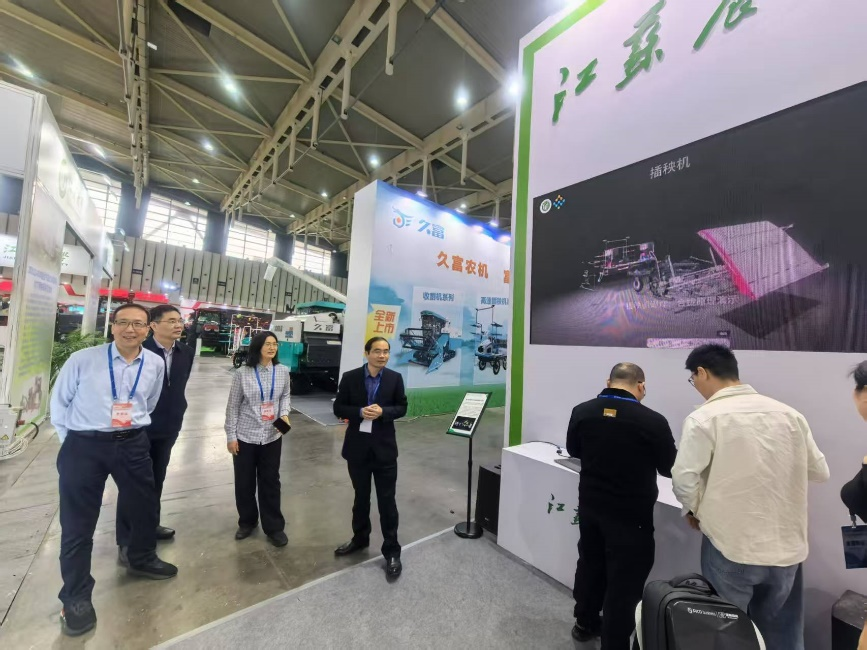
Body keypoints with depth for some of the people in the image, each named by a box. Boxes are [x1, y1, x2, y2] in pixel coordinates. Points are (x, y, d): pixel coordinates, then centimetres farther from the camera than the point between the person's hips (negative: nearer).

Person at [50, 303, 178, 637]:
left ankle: (141, 559, 45)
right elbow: (59, 401, 3)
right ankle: (76, 596, 32)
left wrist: (131, 429, 17)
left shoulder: (155, 364, -2)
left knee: (146, 505, 17)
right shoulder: (82, 359, -9)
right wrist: (70, 441, 4)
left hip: (133, 444, 3)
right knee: (78, 522, 9)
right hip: (84, 446, -2)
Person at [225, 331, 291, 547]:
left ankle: (274, 527, 26)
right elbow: (233, 406, -3)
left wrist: (284, 414, -10)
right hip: (245, 436, -1)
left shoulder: (283, 371, -4)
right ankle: (247, 522, 38)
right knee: (244, 482, 15)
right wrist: (231, 435, -3)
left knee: (270, 482, 10)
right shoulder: (242, 373, -9)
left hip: (272, 436, 1)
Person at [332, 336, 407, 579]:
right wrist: (359, 412, -20)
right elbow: (338, 408, -2)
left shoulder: (395, 378, -5)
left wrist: (383, 411, -19)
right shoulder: (350, 377, -6)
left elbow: (401, 407, -1)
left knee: (387, 501, 8)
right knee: (361, 497, 21)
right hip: (357, 446, 1)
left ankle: (391, 551, 26)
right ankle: (360, 538, 45)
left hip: (384, 447, -1)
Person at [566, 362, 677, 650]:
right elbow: (671, 469, -5)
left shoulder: (581, 411, -11)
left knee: (590, 564, 25)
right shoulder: (653, 421, -22)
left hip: (590, 505, 5)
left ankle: (585, 622, 46)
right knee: (624, 580, 13)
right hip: (631, 514, -4)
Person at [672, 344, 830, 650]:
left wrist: (696, 512, 2)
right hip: (787, 546, 5)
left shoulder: (704, 418, -18)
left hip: (732, 547, -4)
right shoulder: (789, 414, -4)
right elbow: (820, 471, 6)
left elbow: (684, 481, -19)